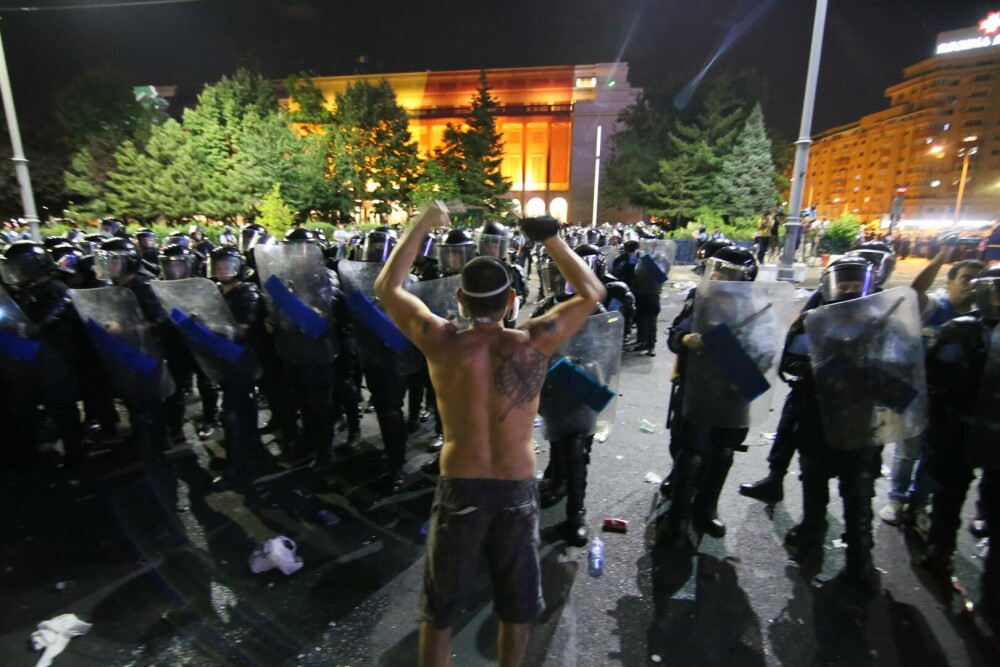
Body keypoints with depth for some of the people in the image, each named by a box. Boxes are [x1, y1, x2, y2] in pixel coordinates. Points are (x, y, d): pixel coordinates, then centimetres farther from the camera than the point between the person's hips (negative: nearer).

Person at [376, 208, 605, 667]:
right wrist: (552, 238, 4)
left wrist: (422, 224, 8)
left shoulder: (443, 344, -14)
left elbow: (387, 287, 1)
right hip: (518, 488, 1)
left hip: (460, 487, -1)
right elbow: (592, 293, 2)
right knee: (516, 604, 25)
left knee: (439, 607, 21)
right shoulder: (534, 344, -13)